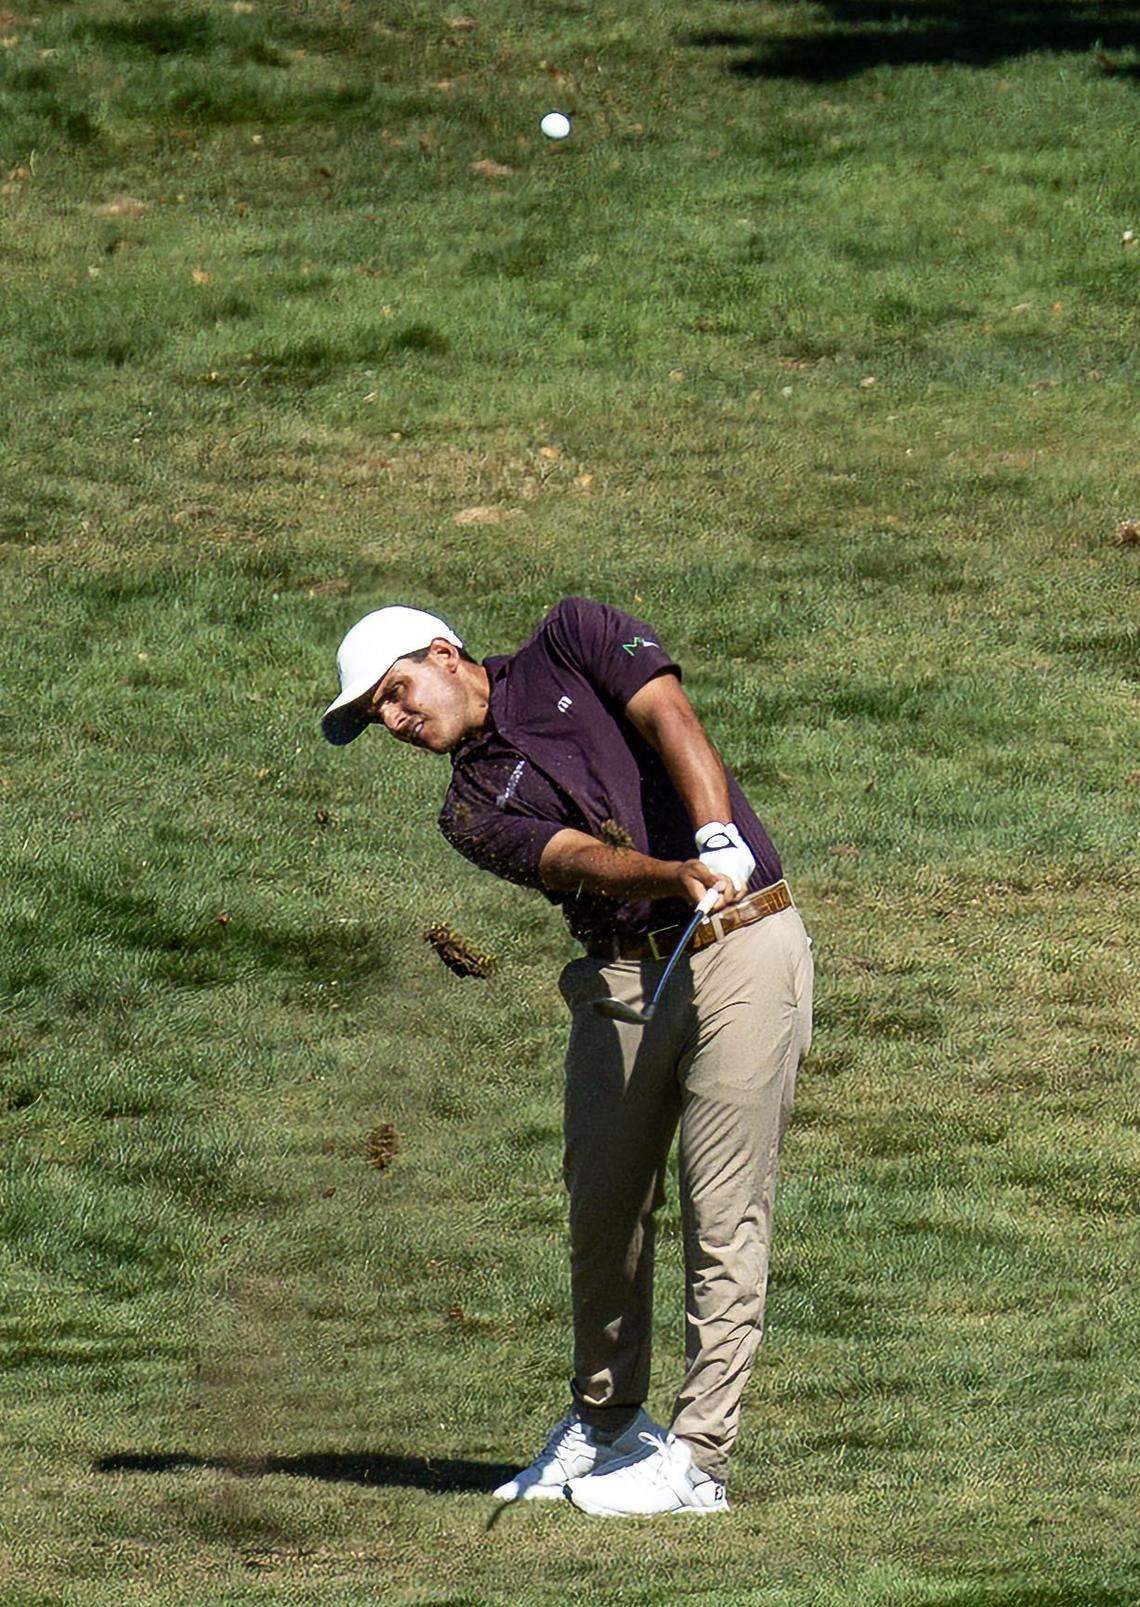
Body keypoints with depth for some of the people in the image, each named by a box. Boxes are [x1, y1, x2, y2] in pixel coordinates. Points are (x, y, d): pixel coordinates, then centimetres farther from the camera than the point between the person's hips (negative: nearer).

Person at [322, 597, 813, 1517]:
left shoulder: (573, 641, 4)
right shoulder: (474, 809, 7)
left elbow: (671, 722, -11)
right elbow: (580, 856, -10)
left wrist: (716, 840, -29)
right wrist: (677, 878, -30)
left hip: (741, 948, -5)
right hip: (622, 975, 5)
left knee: (724, 1209, -8)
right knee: (604, 1204, 9)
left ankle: (699, 1458, -9)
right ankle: (606, 1423, 28)